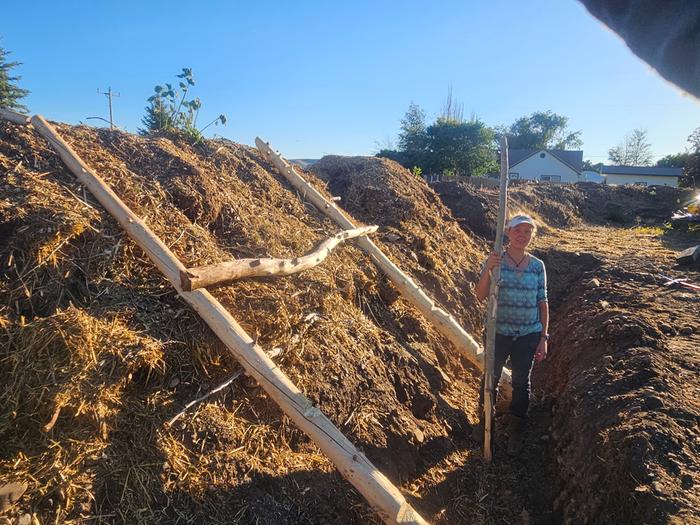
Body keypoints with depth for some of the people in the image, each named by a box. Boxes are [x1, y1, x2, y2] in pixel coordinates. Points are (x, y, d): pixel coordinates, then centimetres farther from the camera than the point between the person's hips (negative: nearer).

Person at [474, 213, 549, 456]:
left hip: (528, 335, 1)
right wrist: (488, 269, -31)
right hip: (498, 332, -1)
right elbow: (480, 296, -16)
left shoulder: (537, 266, -1)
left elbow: (542, 303, 3)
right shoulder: (495, 260, -8)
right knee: (491, 378, 13)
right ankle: (485, 421, 36)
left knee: (521, 382, 11)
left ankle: (515, 432, 30)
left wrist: (543, 338, 1)